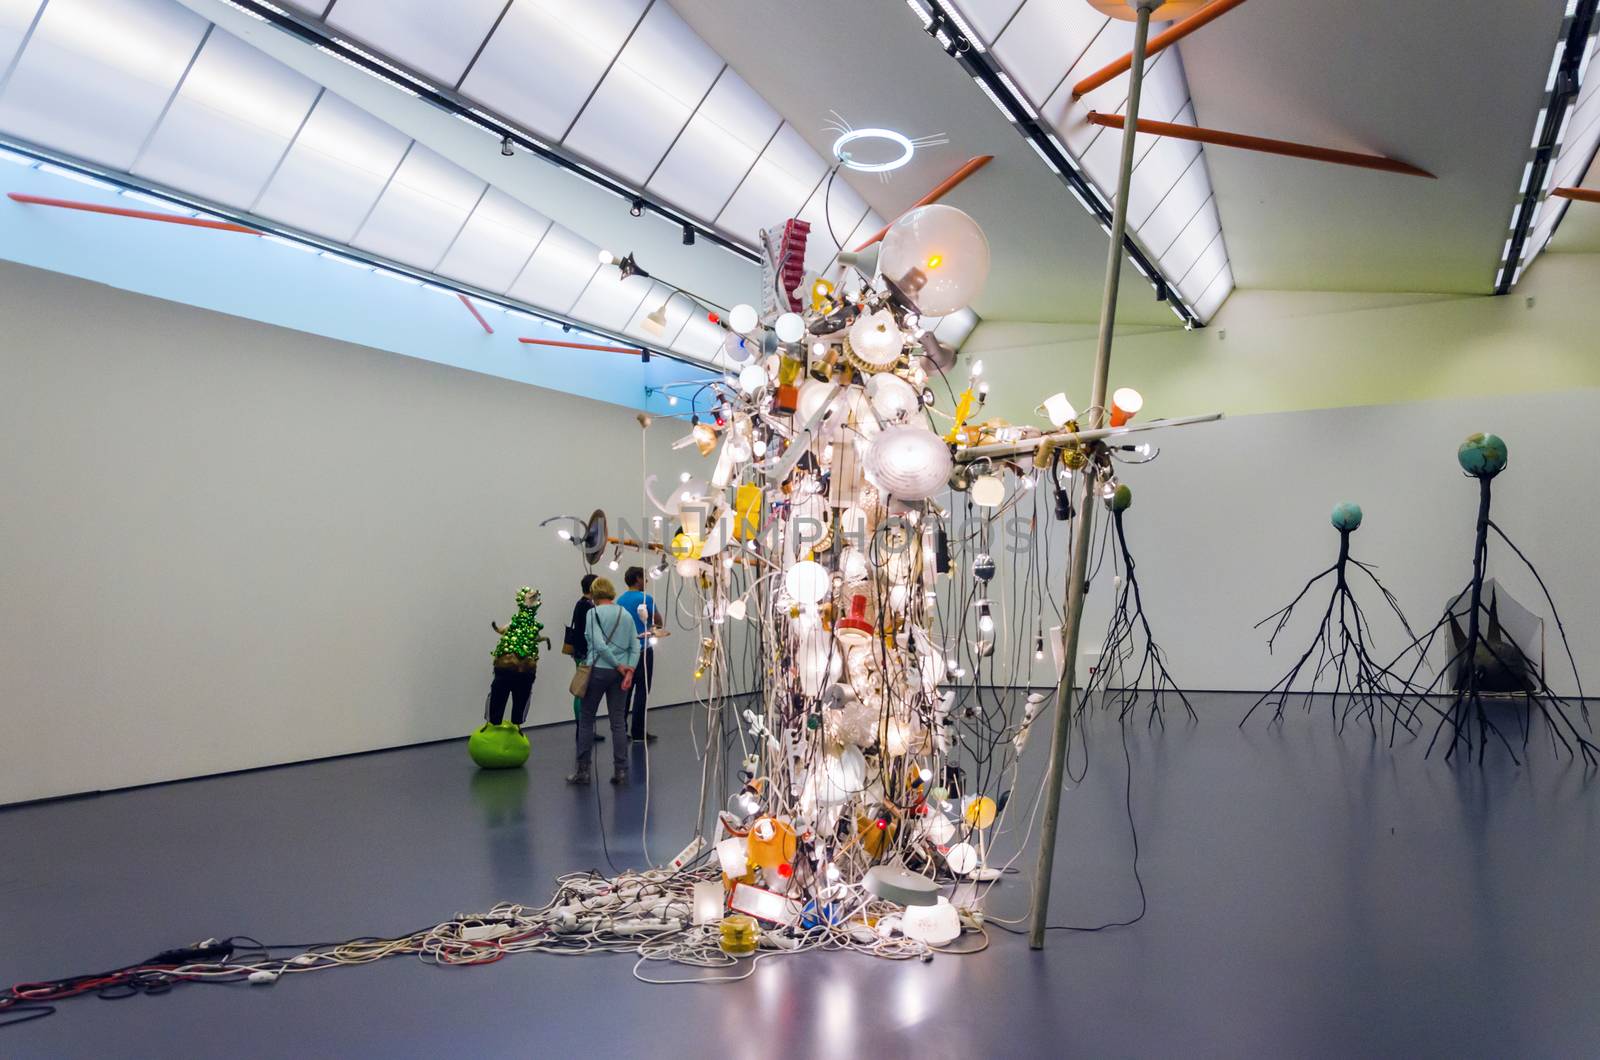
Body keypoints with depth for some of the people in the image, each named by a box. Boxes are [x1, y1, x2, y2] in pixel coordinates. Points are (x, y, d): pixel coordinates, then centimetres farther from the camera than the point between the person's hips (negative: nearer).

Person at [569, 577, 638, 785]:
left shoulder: (593, 613, -6)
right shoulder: (625, 614, 8)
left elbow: (599, 645, -17)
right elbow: (635, 646, 1)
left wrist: (619, 666, -10)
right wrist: (629, 669, -7)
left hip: (598, 670, -4)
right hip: (619, 673, 4)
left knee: (586, 719, 9)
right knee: (618, 722, 8)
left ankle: (583, 770, 12)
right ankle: (621, 771, 6)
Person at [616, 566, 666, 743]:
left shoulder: (620, 600, 8)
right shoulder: (646, 599, -11)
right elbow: (659, 622, -1)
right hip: (642, 650, -6)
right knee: (642, 691, -1)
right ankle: (638, 732, 0)